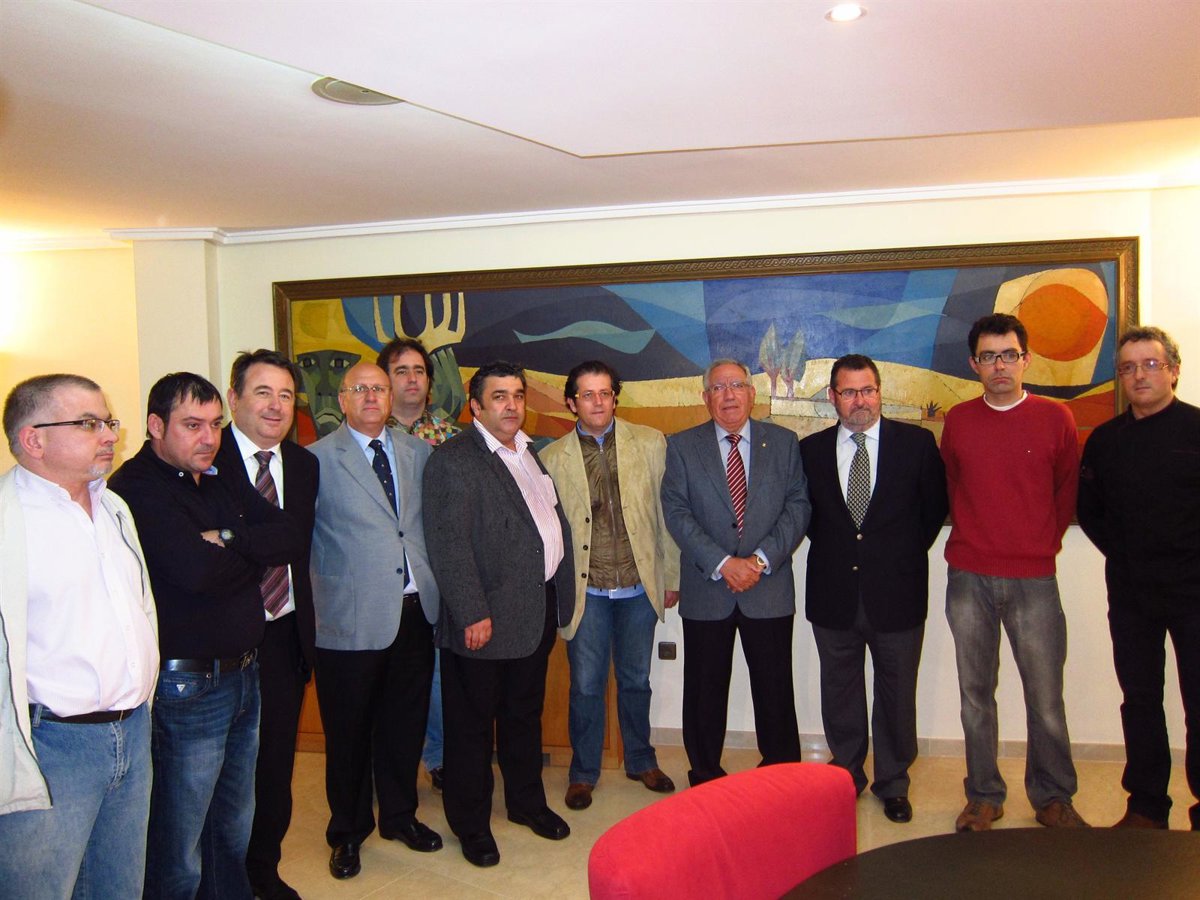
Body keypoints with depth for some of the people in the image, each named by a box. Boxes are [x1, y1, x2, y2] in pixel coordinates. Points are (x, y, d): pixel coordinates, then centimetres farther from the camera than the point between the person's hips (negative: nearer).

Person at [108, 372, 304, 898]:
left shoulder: (221, 483, 11)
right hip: (184, 688, -8)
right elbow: (195, 570, -27)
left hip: (242, 675, 8)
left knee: (234, 831, 21)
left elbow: (291, 540, 0)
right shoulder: (136, 489, -15)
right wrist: (254, 552, -8)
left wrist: (227, 538, -16)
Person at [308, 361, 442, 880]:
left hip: (416, 610, 4)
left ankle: (399, 816, 37)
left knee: (405, 724, 16)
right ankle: (348, 832, 30)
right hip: (352, 619, -4)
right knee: (349, 732, 10)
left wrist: (436, 587, 6)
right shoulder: (319, 458, -5)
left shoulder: (418, 452, 9)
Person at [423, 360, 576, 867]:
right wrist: (473, 614, -21)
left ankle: (526, 802, 38)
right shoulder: (454, 461, -13)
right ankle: (471, 824, 23)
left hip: (538, 609, 8)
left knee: (525, 712, 22)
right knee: (473, 723, 8)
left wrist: (562, 592, 12)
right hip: (486, 618, -7)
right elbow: (449, 546, -18)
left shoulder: (531, 452, 12)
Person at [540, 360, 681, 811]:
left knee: (635, 680, 16)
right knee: (586, 686, 8)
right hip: (585, 591, -1)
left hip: (639, 587, 1)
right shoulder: (553, 457, -1)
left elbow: (666, 513, 3)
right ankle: (583, 772, 27)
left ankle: (641, 761, 36)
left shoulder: (650, 443, 1)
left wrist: (672, 576, 3)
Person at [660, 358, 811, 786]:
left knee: (775, 689, 8)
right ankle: (705, 777, 26)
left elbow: (798, 506, 0)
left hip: (770, 587, 1)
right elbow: (677, 513, -5)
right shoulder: (682, 446, 3)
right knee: (705, 691, 10)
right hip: (706, 589, 0)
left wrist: (762, 559, -13)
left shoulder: (784, 443, 6)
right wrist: (722, 563, -15)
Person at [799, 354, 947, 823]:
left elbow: (935, 504, 5)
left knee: (897, 694, 10)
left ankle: (893, 783, 28)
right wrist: (832, 548, 4)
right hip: (833, 594, 2)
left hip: (897, 593, -1)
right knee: (839, 693, 14)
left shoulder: (916, 442, -3)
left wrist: (908, 553, 3)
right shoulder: (810, 450, 2)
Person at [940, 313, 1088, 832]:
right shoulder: (957, 421, 5)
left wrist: (1044, 542, 13)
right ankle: (984, 796, 20)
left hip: (1033, 578, -1)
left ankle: (1052, 798, 20)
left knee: (1045, 696, 2)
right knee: (975, 692, 8)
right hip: (969, 578, 2)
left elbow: (1068, 490, 13)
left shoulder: (1055, 419, 1)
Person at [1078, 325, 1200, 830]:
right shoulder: (1105, 440, 8)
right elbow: (1089, 510, 16)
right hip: (1131, 594, 4)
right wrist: (1124, 554, 6)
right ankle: (1146, 807, 23)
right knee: (1140, 700, 11)